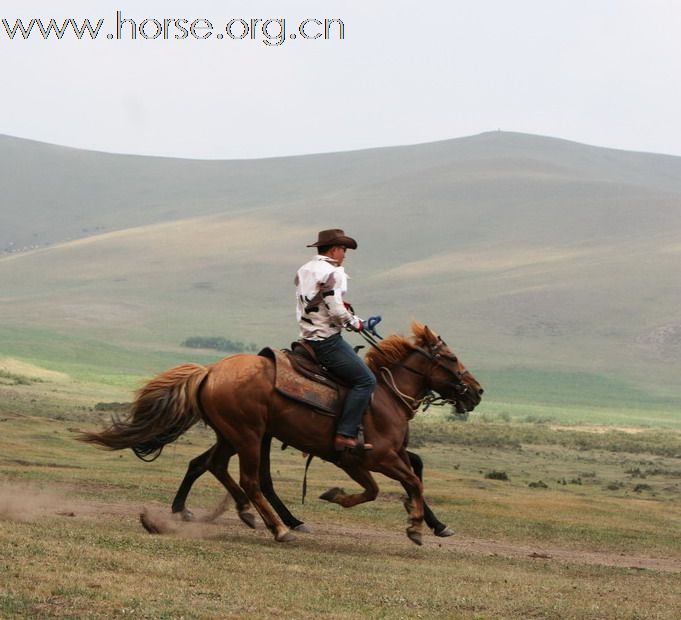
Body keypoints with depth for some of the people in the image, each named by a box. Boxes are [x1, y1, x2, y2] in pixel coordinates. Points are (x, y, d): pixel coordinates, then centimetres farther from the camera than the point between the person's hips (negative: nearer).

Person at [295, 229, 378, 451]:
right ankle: (345, 435, -18)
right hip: (328, 339, -10)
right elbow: (336, 311, -21)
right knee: (365, 380, -10)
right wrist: (356, 323, -4)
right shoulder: (333, 273, -14)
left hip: (308, 338, 10)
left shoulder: (303, 271, 14)